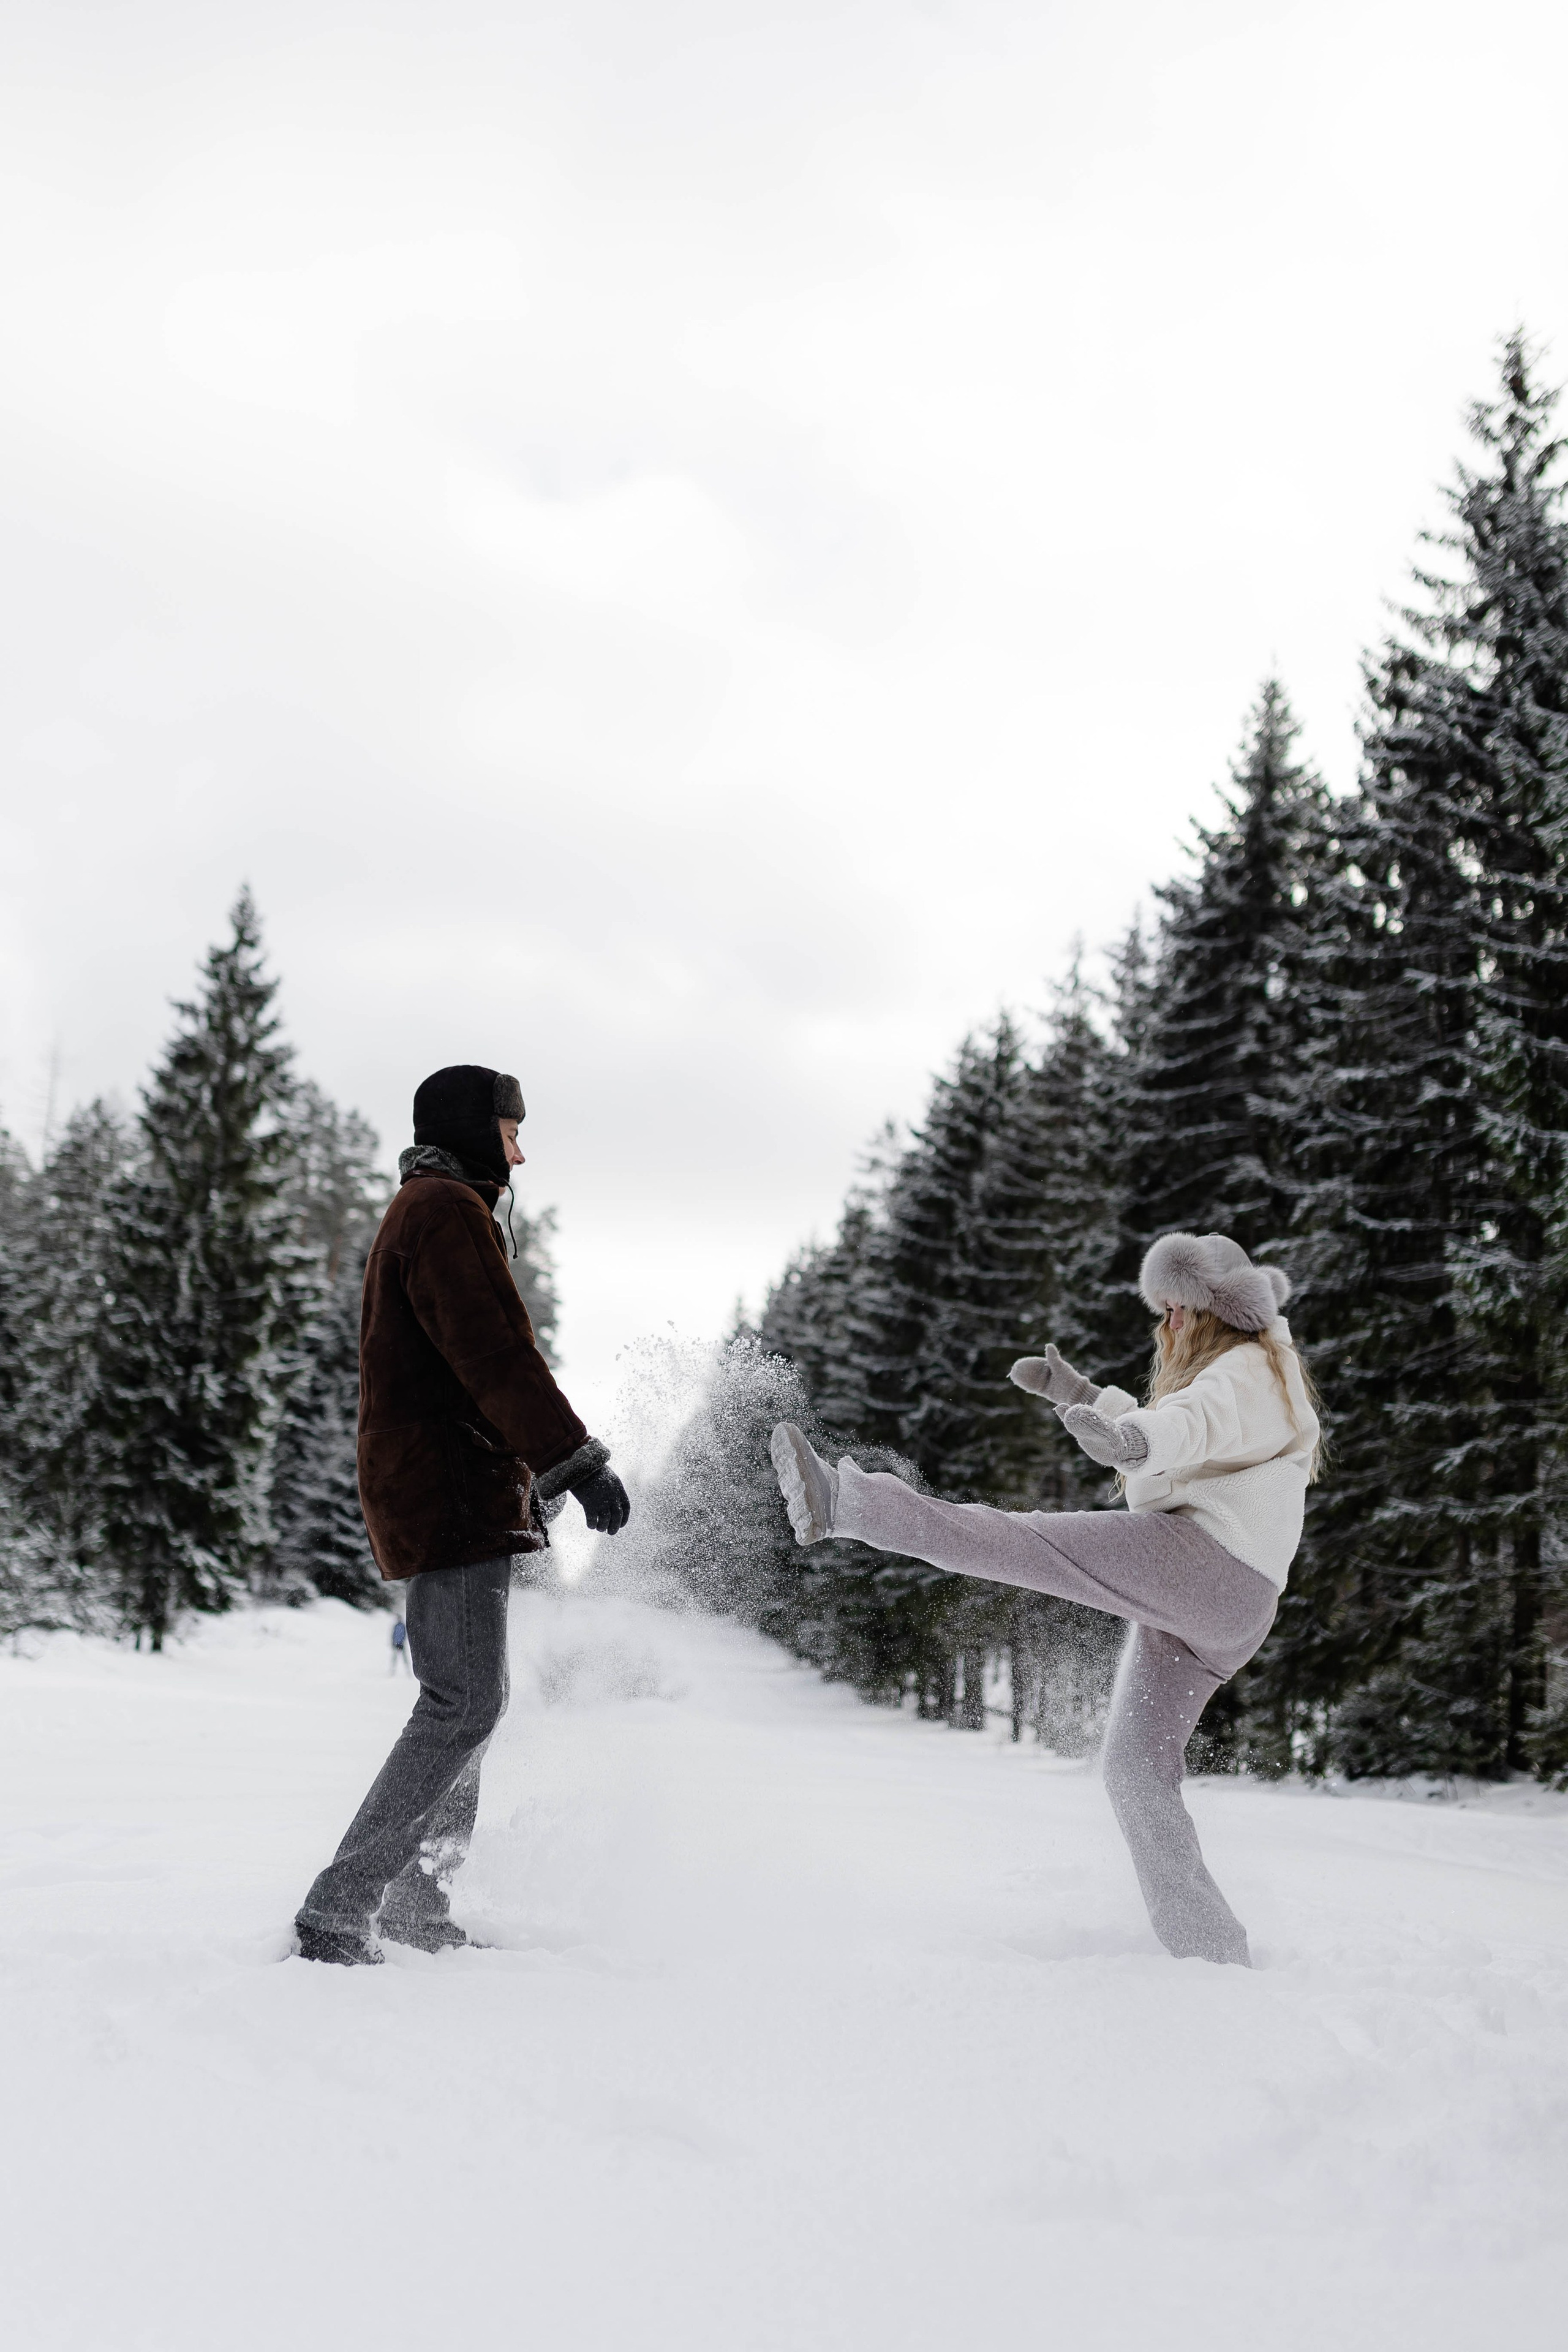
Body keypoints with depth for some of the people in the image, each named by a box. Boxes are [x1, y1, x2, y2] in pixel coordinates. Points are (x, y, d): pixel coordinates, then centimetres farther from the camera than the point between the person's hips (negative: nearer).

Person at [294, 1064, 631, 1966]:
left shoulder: (421, 1213, 25)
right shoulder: (448, 1210, -9)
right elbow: (498, 1355, -21)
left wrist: (533, 1469, 29)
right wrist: (578, 1460, -24)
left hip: (448, 1492, 11)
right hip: (452, 1493, -11)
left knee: (466, 1700, 14)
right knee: (467, 1703, -13)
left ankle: (418, 1913, 19)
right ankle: (339, 1917, -14)